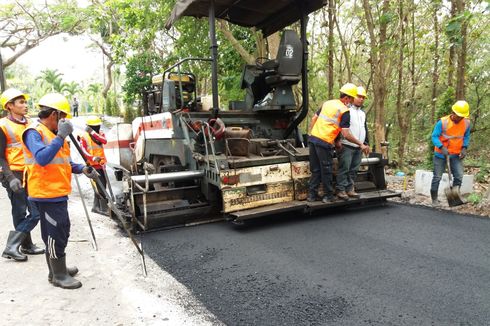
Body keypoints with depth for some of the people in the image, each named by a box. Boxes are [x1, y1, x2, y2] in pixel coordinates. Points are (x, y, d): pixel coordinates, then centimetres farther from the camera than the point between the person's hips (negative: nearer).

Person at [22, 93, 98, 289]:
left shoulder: (53, 133, 15)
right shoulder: (34, 133, -13)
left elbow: (62, 162, 21)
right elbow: (42, 159, -30)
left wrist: (82, 169, 6)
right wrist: (61, 136, -28)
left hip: (58, 193, 10)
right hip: (46, 194, -10)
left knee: (60, 232, 18)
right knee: (55, 234, -2)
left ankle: (58, 269, 32)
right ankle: (58, 276, 10)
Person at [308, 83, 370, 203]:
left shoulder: (327, 103, 15)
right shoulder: (344, 111, -7)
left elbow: (314, 119, 19)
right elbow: (346, 135, -12)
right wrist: (361, 144, -2)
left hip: (312, 138, 7)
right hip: (324, 142, -7)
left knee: (315, 170, 15)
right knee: (326, 171, 7)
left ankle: (311, 195, 19)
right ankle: (328, 196, 17)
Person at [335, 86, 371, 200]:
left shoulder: (363, 112, 22)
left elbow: (365, 129, 29)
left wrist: (366, 143, 24)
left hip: (359, 147, 8)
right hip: (346, 146, -8)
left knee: (354, 170, 9)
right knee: (344, 168, -8)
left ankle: (350, 189, 17)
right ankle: (341, 190, -1)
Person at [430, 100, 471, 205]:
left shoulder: (467, 123, -4)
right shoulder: (442, 122, -18)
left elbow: (466, 136, 11)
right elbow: (434, 137, -14)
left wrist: (464, 148, -5)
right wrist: (442, 147, -28)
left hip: (456, 154, 3)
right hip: (441, 154, -3)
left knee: (459, 176, -3)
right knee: (437, 177, 3)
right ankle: (434, 199, 14)